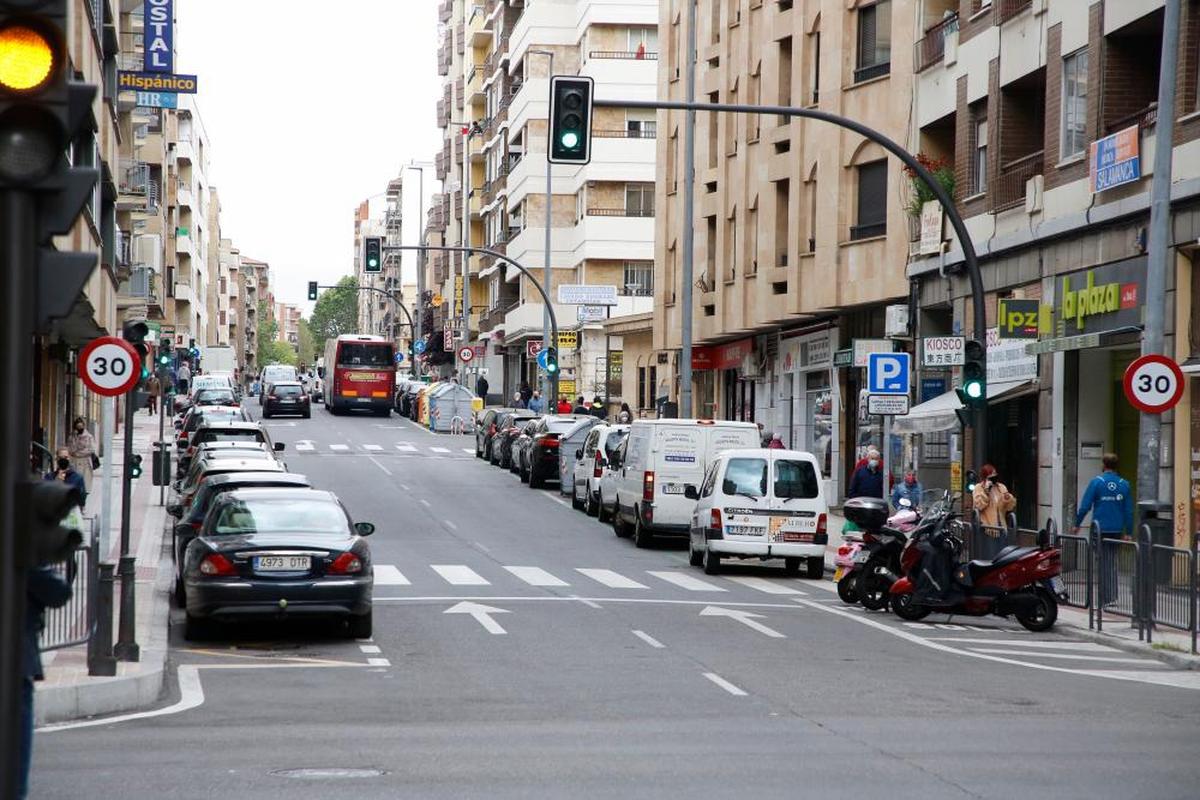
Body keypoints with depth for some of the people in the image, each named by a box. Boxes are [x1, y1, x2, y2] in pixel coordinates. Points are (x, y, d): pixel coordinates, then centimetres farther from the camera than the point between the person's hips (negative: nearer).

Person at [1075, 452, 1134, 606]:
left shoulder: (1096, 482, -7)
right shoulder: (1124, 484, 3)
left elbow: (1085, 506, -9)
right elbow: (1129, 510, 5)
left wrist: (1077, 524, 3)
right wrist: (1128, 532, 11)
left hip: (1100, 529, -3)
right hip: (1117, 529, 3)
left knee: (1102, 564, 3)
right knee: (1112, 563, 13)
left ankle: (1104, 599, 1)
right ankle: (1113, 597, 12)